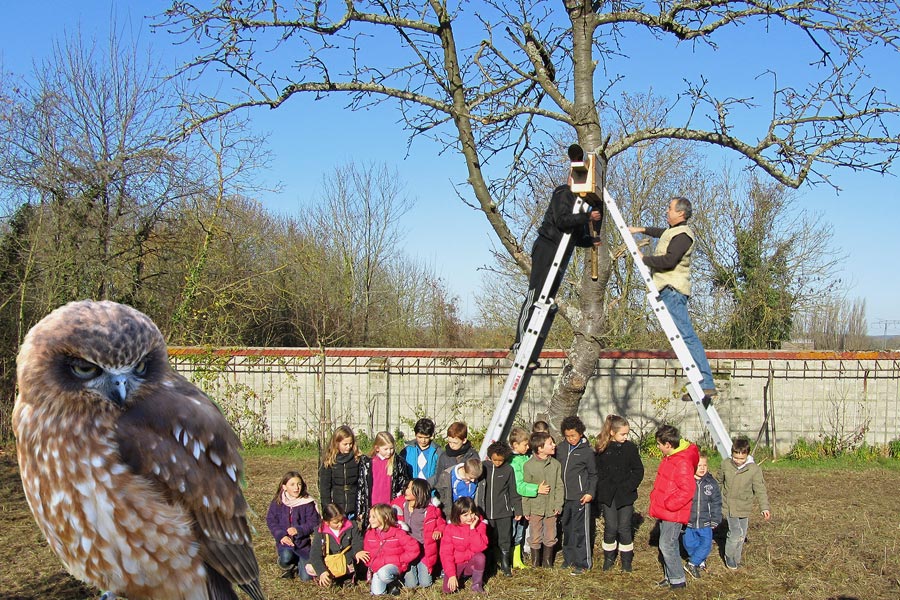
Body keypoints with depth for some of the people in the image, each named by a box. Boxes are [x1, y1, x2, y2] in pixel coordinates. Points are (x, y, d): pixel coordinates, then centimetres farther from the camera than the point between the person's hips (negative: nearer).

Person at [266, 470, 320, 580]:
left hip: (303, 542, 0)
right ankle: (287, 567, 4)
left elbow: (313, 523, -7)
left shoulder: (307, 503, -6)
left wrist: (298, 530, -23)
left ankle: (298, 562, 28)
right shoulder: (277, 503, -2)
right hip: (284, 540, 0)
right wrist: (281, 535, -16)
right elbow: (271, 521, -1)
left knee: (306, 577, -7)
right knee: (286, 557, -35)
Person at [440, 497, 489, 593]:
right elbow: (446, 553, -13)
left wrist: (472, 528, -27)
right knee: (448, 589, -21)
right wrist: (451, 574, -21)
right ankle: (458, 576, 14)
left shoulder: (480, 525, -10)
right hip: (456, 564, 0)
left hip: (472, 563, 0)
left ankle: (477, 584, -8)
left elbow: (480, 548, -22)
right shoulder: (450, 528, -11)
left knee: (480, 556, -32)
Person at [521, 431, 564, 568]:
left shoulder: (556, 464, -2)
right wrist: (526, 510, -4)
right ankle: (535, 565, 22)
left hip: (551, 508, 2)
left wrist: (558, 505, -4)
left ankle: (548, 564, 27)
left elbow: (559, 486, 3)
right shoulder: (529, 465, -9)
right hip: (535, 508, -2)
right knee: (535, 538, 7)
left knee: (550, 538, 12)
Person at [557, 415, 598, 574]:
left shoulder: (587, 451, -6)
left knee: (580, 530, -3)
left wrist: (590, 493, -8)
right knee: (567, 528, 14)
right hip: (564, 497, 5)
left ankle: (582, 563, 5)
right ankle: (569, 558, 26)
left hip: (580, 498, -5)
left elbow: (593, 474, 1)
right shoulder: (561, 449, 7)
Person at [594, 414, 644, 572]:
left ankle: (626, 560, 17)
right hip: (607, 496, 0)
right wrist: (603, 488, -8)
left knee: (624, 528, 3)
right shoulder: (602, 448, -1)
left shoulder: (630, 447, -2)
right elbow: (597, 471, 3)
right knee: (610, 528, 4)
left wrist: (629, 487, -8)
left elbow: (638, 470, 1)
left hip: (626, 495, 0)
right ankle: (609, 558, 22)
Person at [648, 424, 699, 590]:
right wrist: (656, 500, 15)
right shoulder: (669, 458, 8)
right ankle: (671, 577, 27)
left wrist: (668, 505, -20)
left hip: (673, 514, -10)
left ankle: (678, 579, 6)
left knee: (667, 545, -6)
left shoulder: (683, 463, -23)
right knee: (668, 545, 16)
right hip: (664, 511, 10)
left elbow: (687, 491, -26)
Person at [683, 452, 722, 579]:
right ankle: (700, 560, 34)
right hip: (688, 522, -1)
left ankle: (692, 563, 12)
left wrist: (715, 520, 2)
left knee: (706, 543, -3)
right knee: (689, 544, 8)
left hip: (705, 522, 1)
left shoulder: (711, 483, -2)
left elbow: (716, 502, 6)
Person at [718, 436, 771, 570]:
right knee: (736, 533, -12)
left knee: (741, 535, 10)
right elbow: (719, 482, 12)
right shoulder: (725, 465, -5)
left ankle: (736, 558, 32)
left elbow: (760, 489, -8)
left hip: (744, 507, 1)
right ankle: (729, 556, 11)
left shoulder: (754, 469, -10)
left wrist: (764, 507, -16)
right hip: (729, 506, -1)